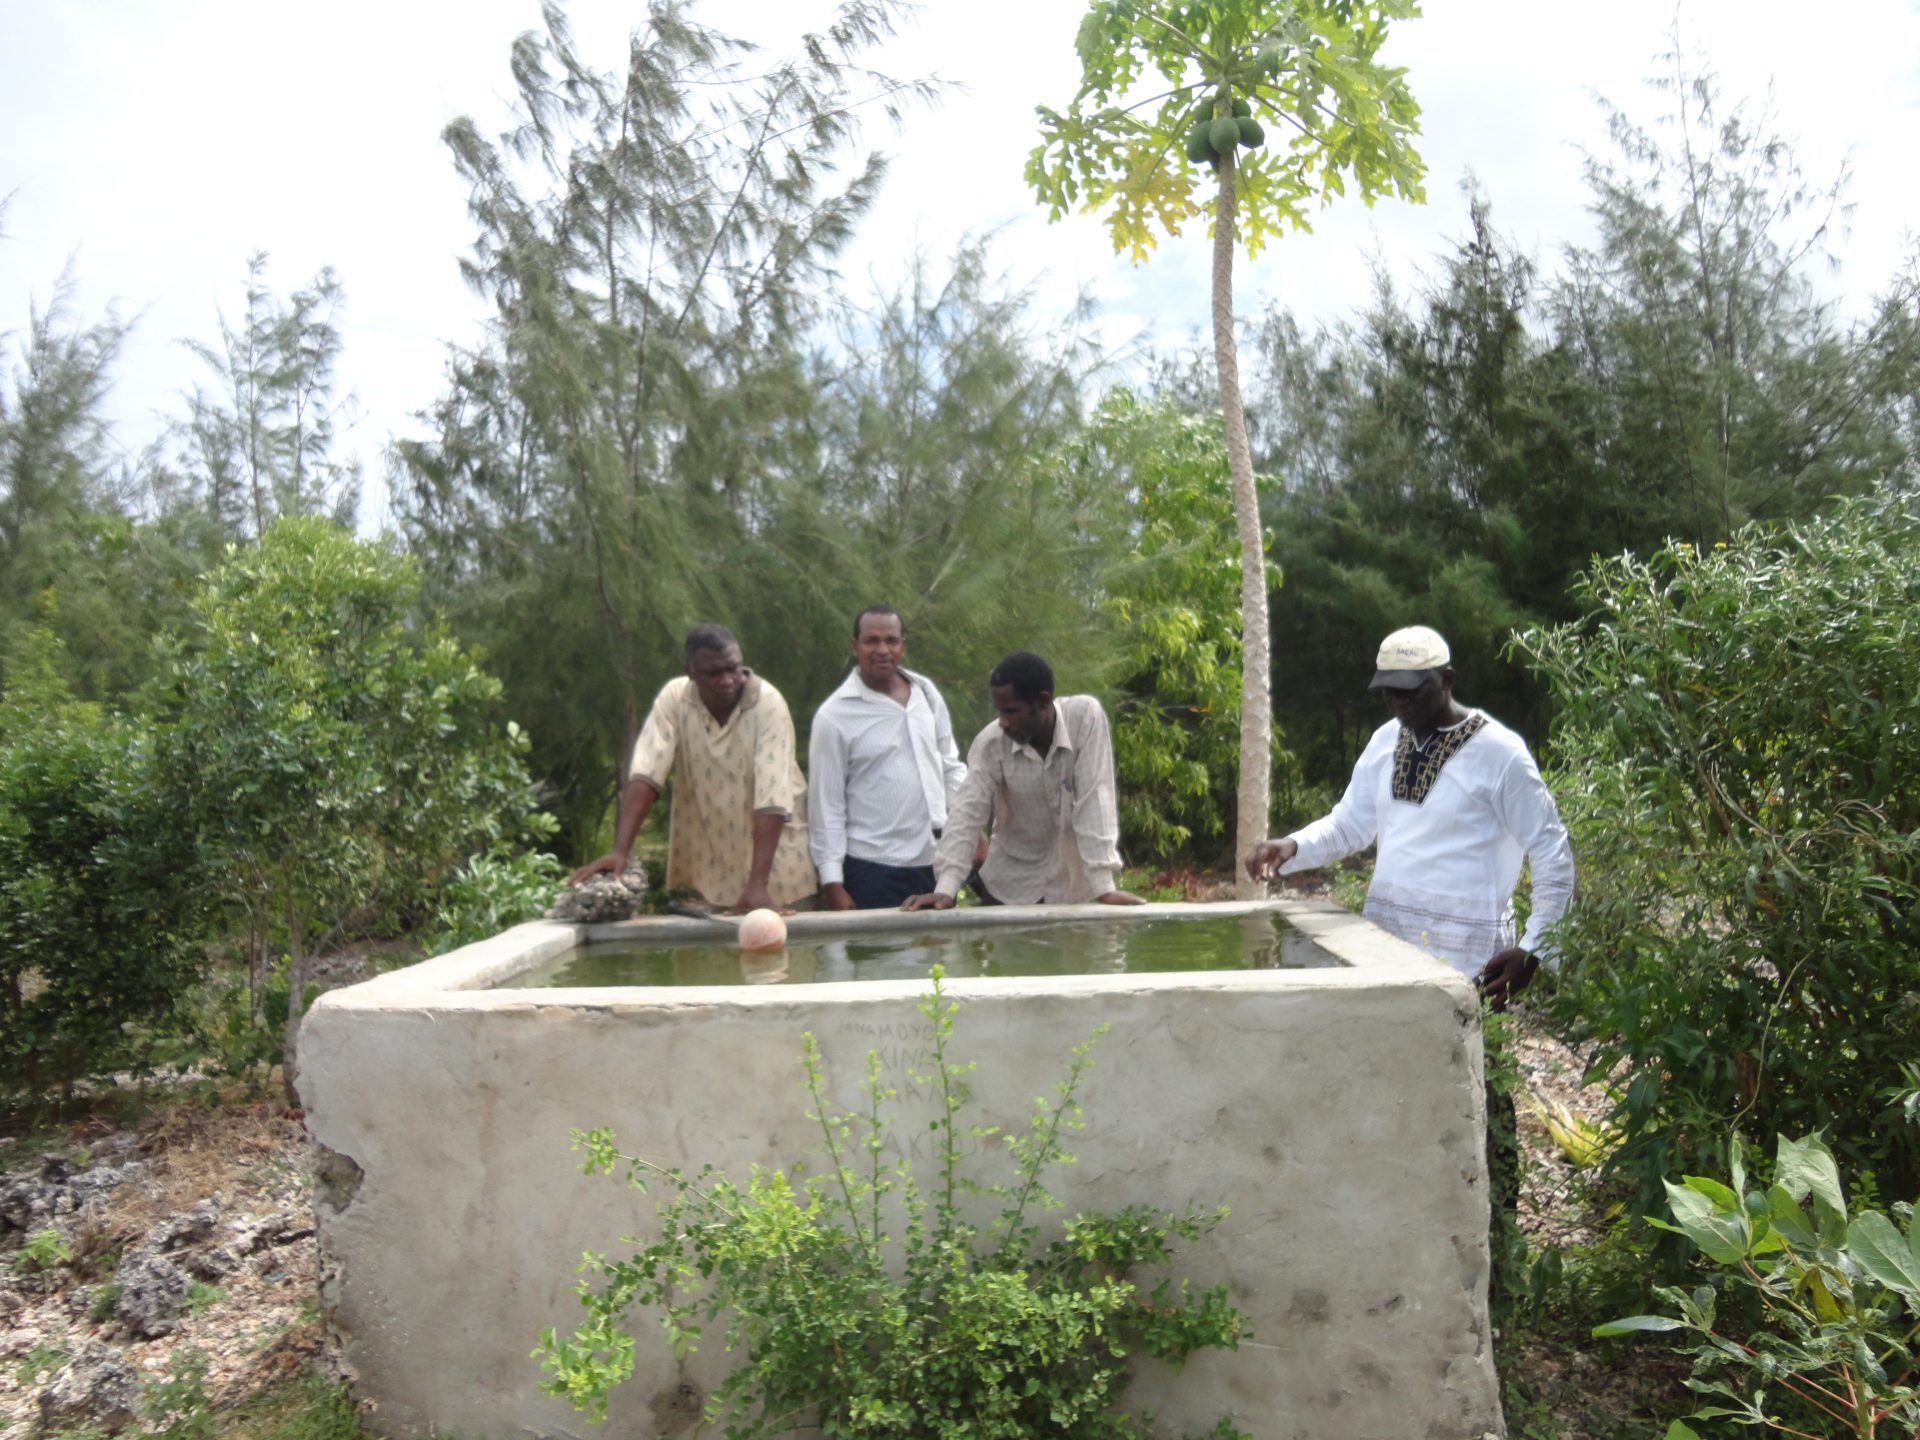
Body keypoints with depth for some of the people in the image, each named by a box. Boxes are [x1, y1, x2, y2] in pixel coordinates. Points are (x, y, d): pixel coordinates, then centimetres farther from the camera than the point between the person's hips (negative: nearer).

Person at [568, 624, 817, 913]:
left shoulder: (768, 702, -19)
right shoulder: (674, 697, -11)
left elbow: (772, 798, -24)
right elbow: (645, 775, -18)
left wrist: (758, 882, -31)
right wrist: (621, 852, -30)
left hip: (773, 846, -2)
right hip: (704, 849, 2)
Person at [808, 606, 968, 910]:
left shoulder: (926, 693, 7)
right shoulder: (834, 715, -7)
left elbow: (951, 768, 15)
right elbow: (826, 804, -6)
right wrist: (832, 883, -9)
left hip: (934, 862, 5)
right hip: (871, 871, -5)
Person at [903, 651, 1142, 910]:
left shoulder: (1086, 717, -20)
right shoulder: (990, 743, -15)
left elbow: (1094, 800, -22)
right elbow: (966, 814, -17)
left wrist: (1105, 886, -27)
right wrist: (945, 889, -29)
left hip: (1076, 882, -1)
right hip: (1011, 883, 1)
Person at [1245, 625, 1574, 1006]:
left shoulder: (1499, 753, -9)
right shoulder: (1385, 741, 8)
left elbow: (1552, 853, -5)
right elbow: (1349, 823, 15)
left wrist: (1532, 949, -12)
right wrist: (1293, 847, -5)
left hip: (1463, 950, -5)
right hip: (1383, 933, 5)